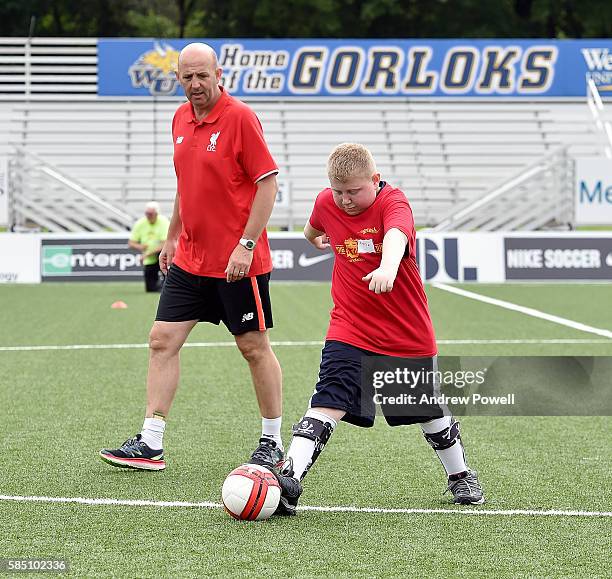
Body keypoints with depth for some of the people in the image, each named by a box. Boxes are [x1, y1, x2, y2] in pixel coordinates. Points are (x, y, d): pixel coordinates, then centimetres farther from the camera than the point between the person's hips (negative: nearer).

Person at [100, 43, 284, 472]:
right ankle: (150, 444, 3)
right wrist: (173, 236, 20)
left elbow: (268, 183, -14)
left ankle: (273, 444, 16)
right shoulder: (181, 119, 9)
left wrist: (246, 244, -19)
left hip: (237, 262, -7)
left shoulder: (240, 117, -13)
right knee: (163, 340, 1)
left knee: (254, 347, 3)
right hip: (189, 259, 7)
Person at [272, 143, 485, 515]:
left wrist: (387, 267, -61)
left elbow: (396, 234, -41)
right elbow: (313, 230, 24)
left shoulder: (393, 202, -17)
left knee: (430, 412, 14)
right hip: (349, 329, 2)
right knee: (327, 404, -17)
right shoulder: (327, 204, -3)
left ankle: (461, 476, 37)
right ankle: (290, 480, -25)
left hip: (407, 334, -2)